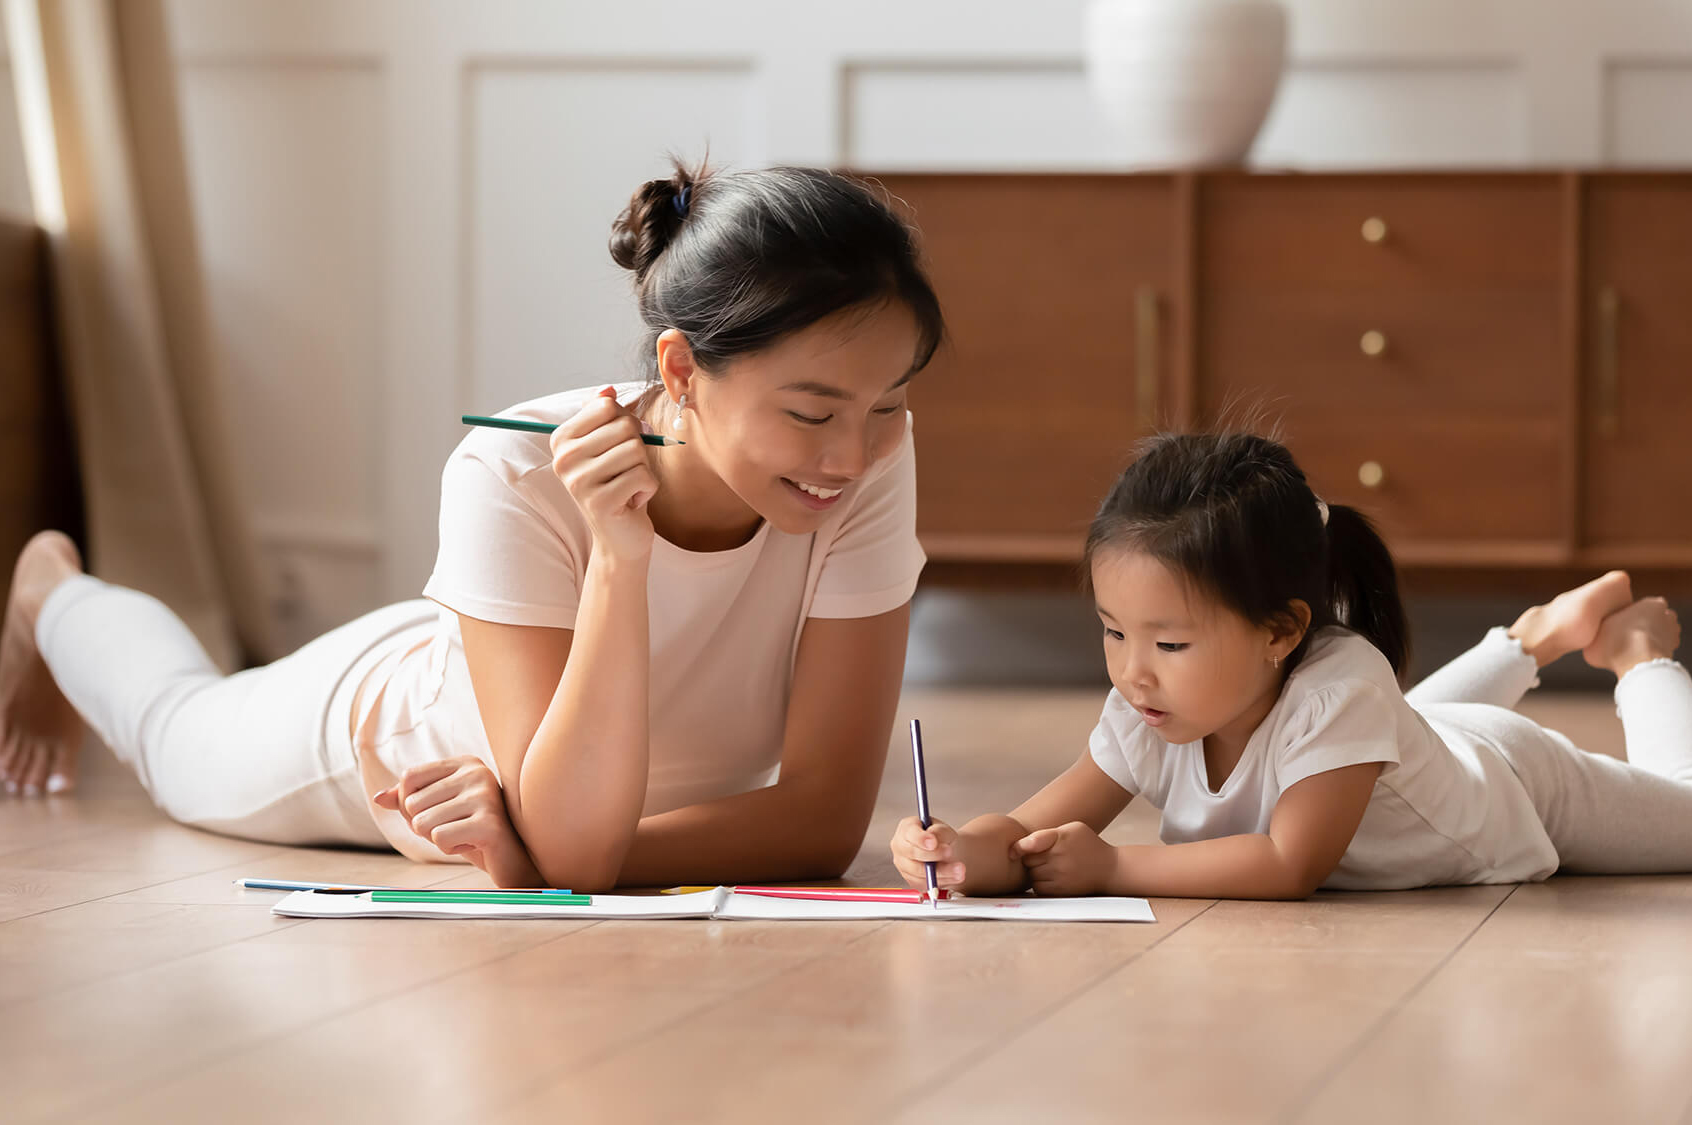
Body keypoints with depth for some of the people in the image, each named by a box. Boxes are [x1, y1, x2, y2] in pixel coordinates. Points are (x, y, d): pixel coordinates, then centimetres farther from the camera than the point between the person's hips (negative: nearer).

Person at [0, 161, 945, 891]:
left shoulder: (873, 462, -36)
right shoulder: (514, 479, -43)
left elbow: (827, 817, -35)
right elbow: (576, 852, -47)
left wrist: (537, 856, -44)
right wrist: (619, 556, -57)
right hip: (382, 727, -2)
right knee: (184, 727, 31)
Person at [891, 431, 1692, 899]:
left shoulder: (1339, 686, -50)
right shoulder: (1147, 716, -34)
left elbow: (1292, 864, -51)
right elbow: (1032, 834, -33)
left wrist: (1112, 866, -52)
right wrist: (962, 852, -56)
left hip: (1516, 786, -4)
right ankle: (1537, 638, 50)